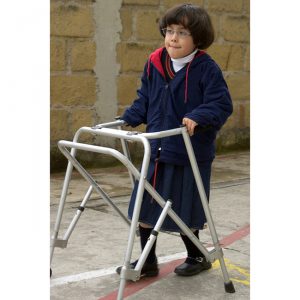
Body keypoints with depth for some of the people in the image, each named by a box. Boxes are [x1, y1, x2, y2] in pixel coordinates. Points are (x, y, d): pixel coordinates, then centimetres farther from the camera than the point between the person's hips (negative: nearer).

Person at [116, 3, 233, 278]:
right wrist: (127, 120, 0)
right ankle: (148, 262, 25)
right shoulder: (154, 64, 2)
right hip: (157, 151, 5)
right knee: (145, 207, 8)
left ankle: (197, 257, 34)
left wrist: (198, 117, -31)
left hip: (191, 154, -5)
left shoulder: (207, 69, -13)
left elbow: (221, 105, -15)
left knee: (184, 213, 8)